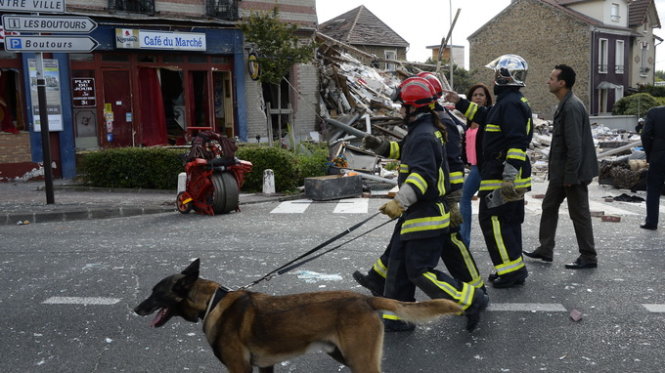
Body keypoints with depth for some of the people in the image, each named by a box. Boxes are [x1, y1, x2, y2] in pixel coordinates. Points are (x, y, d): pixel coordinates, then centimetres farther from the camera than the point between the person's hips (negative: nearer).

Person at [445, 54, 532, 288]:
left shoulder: (510, 104, -17)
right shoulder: (511, 102, 18)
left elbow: (516, 142, -25)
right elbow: (485, 116, 32)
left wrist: (511, 170, -29)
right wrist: (460, 103, 33)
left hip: (501, 178, -11)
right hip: (511, 177, 11)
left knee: (493, 220, -6)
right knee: (509, 221, 15)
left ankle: (513, 269, -2)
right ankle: (514, 271, 23)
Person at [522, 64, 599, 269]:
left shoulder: (572, 107, -20)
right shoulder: (564, 105, 11)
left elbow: (575, 145, -23)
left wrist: (570, 176, -21)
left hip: (573, 171, -10)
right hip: (560, 170, 10)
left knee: (579, 213, 1)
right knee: (549, 206, 15)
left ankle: (588, 257, 14)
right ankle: (545, 250, 25)